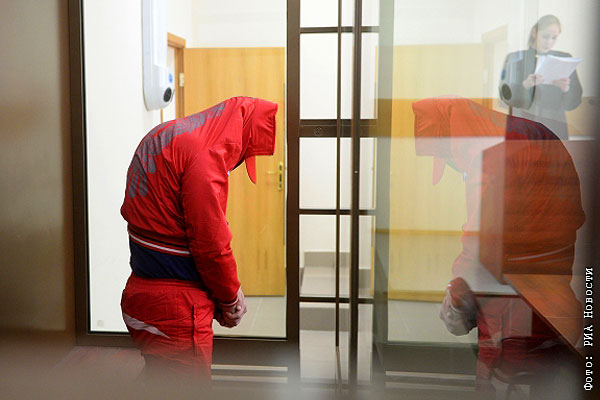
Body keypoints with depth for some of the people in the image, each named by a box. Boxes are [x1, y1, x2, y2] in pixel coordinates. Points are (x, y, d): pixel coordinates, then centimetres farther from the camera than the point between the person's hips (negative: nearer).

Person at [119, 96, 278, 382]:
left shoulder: (163, 136, 12)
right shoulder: (205, 154, -20)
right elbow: (211, 243, -20)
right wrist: (231, 300, -2)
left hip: (142, 293, 10)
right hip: (174, 309, -10)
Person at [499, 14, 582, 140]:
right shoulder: (515, 58, 3)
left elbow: (574, 102, 2)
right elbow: (507, 96, -7)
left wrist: (566, 89, -19)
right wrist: (525, 85, -26)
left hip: (555, 129, 2)